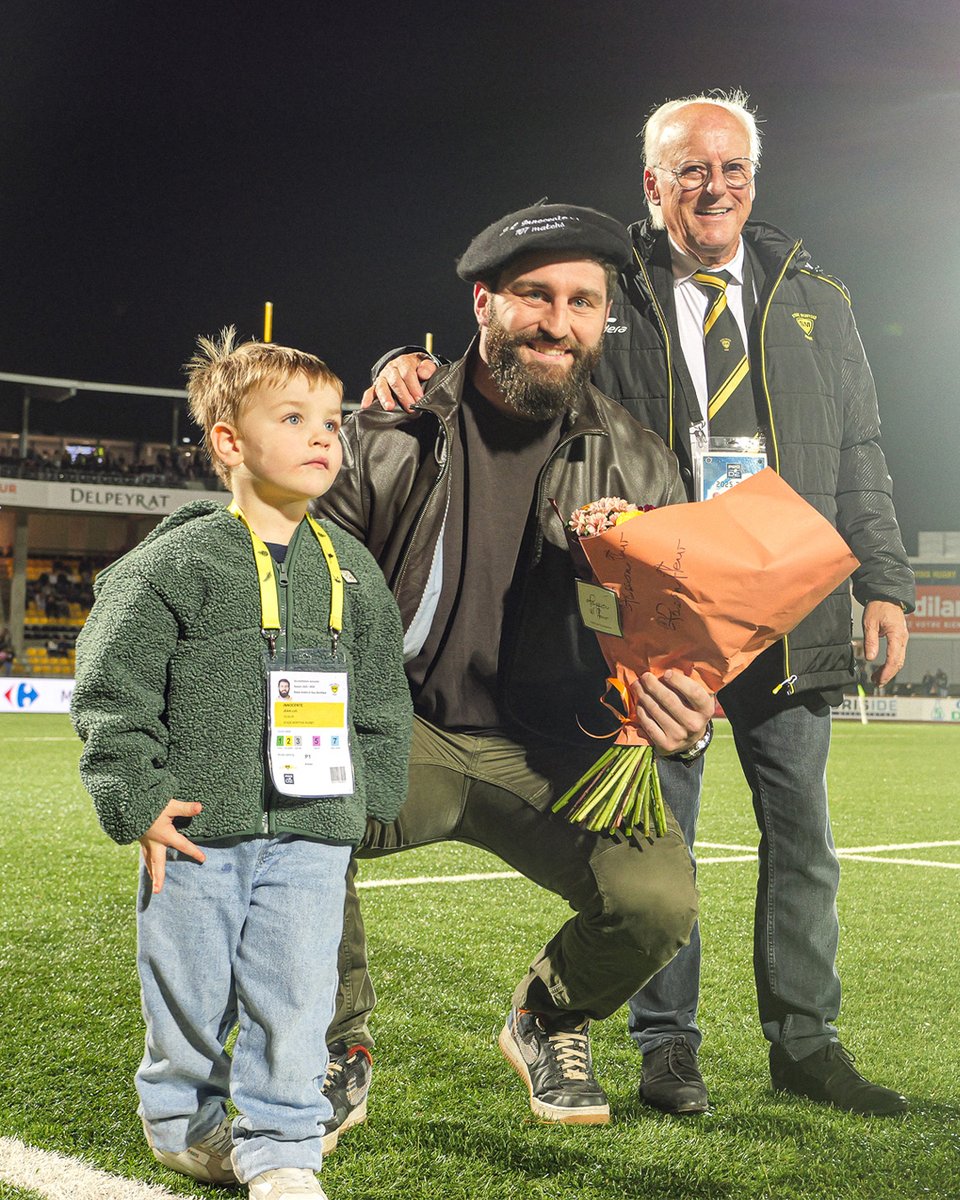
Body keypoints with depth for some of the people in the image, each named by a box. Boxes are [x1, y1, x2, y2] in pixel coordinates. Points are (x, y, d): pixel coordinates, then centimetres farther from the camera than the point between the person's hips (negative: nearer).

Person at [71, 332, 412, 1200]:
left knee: (295, 992, 1)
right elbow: (111, 688, -5)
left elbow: (384, 697, 16)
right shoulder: (174, 563, -6)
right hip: (198, 832, -3)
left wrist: (370, 798, 9)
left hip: (312, 834, 3)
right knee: (191, 992, 10)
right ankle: (182, 1121, 34)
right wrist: (139, 800, -10)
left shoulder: (351, 569, 9)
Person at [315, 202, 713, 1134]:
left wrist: (687, 721, -18)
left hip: (552, 754, 2)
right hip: (401, 735, -1)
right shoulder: (385, 437, -4)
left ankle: (547, 1021, 16)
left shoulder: (639, 469, 2)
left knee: (660, 899, -24)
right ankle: (339, 1050, -3)